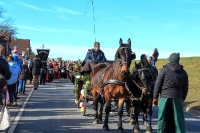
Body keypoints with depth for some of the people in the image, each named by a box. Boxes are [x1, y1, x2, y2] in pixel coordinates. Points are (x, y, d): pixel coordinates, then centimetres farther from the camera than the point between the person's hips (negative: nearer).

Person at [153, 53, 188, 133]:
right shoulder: (183, 72, 8)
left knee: (163, 118, 5)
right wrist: (182, 99, 19)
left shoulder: (164, 70, -3)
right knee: (178, 118, 9)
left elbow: (157, 84, -4)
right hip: (178, 98, 3)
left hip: (165, 97, -3)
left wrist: (155, 97, 1)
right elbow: (185, 88, 12)